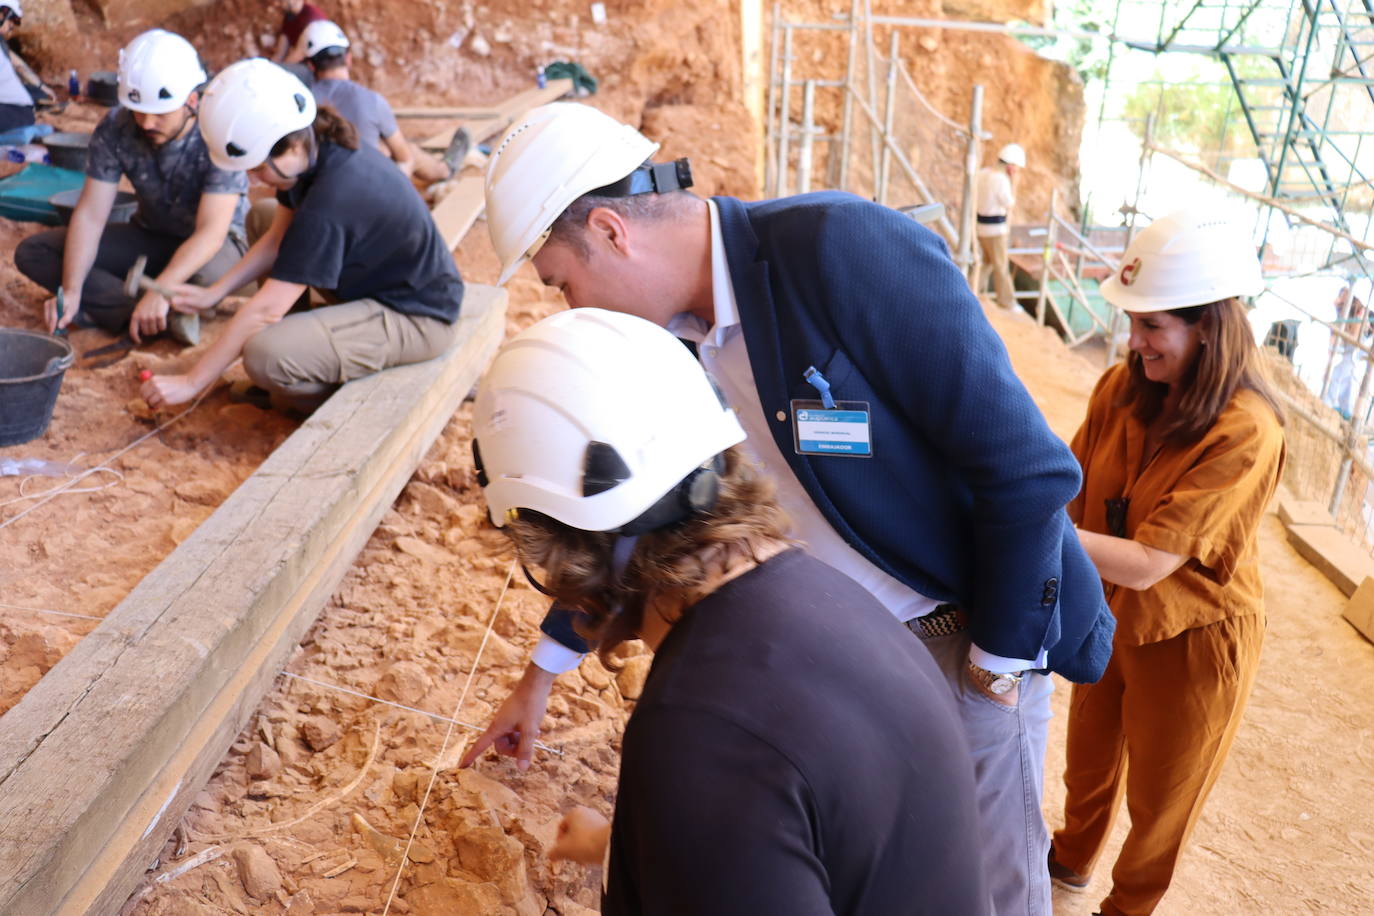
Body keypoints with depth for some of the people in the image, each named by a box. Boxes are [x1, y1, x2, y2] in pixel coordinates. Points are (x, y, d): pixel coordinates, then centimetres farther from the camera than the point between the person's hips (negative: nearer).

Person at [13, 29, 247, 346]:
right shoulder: (114, 129, -16)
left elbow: (210, 233, -31)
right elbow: (90, 215, -16)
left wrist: (159, 291, -44)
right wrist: (71, 291, -30)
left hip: (208, 245, -5)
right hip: (148, 236, 5)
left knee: (208, 274, -42)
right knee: (33, 252, -12)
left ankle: (104, 305, -15)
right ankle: (165, 315, -29)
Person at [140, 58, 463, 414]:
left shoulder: (329, 202, -31)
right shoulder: (320, 152, -3)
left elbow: (265, 309, -26)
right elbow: (278, 239, 12)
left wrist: (192, 382, -18)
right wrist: (213, 293, 6)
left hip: (416, 319, -10)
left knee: (265, 355, -30)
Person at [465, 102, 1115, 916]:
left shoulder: (845, 247, -26)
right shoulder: (672, 330, -3)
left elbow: (1024, 465, -24)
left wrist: (997, 661, -14)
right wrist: (541, 677, 18)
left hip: (967, 634, -6)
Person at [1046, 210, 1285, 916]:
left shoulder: (1244, 433, -29)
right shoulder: (1123, 388, -12)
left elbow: (1146, 563, -33)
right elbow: (1074, 492, -9)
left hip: (1191, 636, -5)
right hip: (1110, 613, 5)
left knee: (1159, 794, 19)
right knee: (1090, 753, 27)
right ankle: (1072, 857, 56)